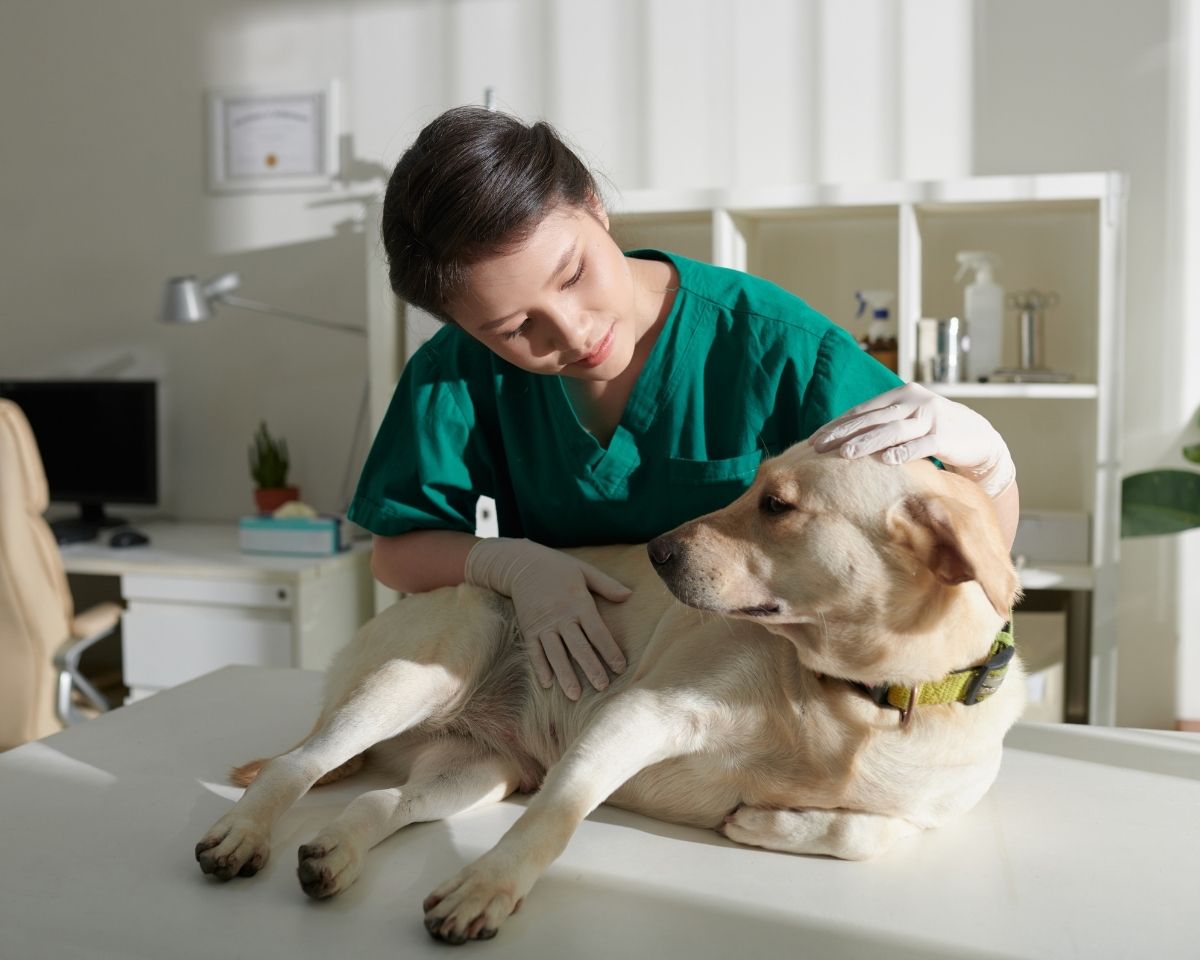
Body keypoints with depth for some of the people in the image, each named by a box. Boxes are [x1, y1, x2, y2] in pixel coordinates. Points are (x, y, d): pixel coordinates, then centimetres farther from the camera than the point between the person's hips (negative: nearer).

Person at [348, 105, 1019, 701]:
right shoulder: (463, 369, -9)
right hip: (563, 684, 4)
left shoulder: (776, 348, -19)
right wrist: (511, 562, -19)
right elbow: (395, 553, 1)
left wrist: (981, 451, -35)